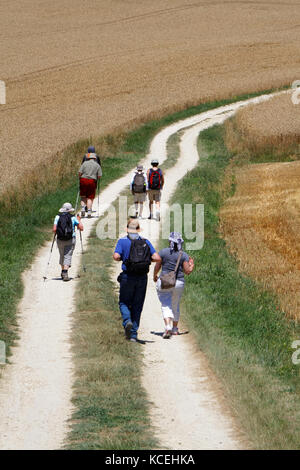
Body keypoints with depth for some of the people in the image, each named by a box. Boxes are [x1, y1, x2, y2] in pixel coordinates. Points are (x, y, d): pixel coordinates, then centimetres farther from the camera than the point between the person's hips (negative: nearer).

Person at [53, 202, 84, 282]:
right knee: (68, 256, -2)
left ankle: (63, 271, 31)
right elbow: (81, 228, -1)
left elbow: (54, 229, -9)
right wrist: (79, 220, 15)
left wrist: (56, 232, 14)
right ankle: (65, 272, -18)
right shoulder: (73, 218, -3)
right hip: (70, 240, -2)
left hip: (60, 240, 2)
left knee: (62, 256, 20)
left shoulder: (58, 217, -1)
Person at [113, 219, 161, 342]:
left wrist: (122, 258, 6)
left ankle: (127, 321, -15)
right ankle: (133, 334, 9)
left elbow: (116, 256, -16)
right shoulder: (145, 242, 6)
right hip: (142, 277, 2)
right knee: (137, 305, 11)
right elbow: (157, 258, -2)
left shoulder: (122, 241, -1)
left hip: (128, 276, -2)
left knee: (124, 303, 14)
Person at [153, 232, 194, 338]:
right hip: (179, 283, 2)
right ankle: (175, 329, 28)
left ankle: (168, 327, -25)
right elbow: (187, 271, -4)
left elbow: (157, 267, 0)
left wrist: (154, 276, 20)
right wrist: (191, 266, 18)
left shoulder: (163, 252, -5)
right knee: (175, 306, 20)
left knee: (166, 306, -4)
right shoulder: (184, 255, -3)